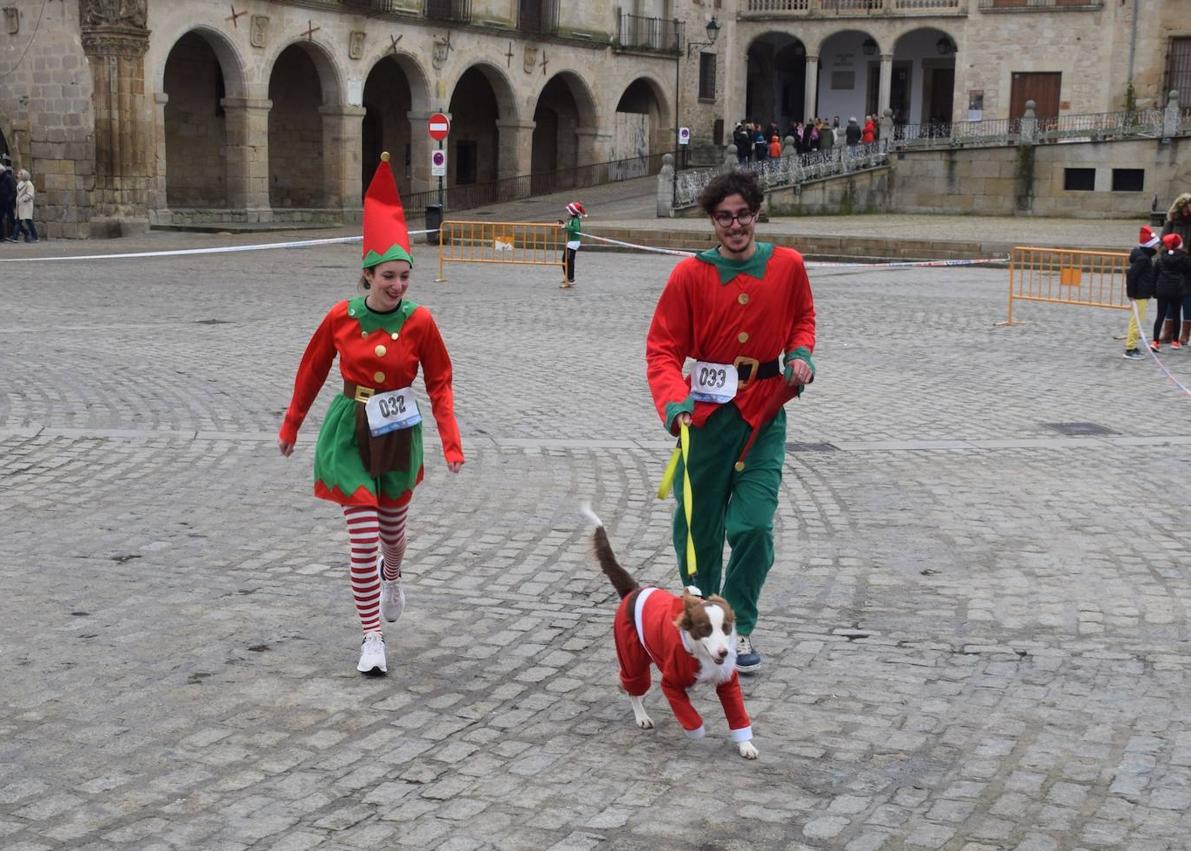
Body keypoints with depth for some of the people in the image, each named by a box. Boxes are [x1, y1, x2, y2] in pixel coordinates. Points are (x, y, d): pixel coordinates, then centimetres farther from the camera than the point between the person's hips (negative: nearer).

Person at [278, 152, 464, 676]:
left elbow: (439, 383, -2)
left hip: (399, 436, 1)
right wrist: (290, 428, 12)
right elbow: (311, 373, 4)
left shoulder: (419, 322, -10)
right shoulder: (341, 317, -10)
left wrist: (451, 444, -9)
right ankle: (372, 638, 4)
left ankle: (391, 577, 54)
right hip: (350, 434, -1)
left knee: (393, 528, 18)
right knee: (362, 538, -7)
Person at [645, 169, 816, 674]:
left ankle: (739, 627, 11)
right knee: (698, 527, 9)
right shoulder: (691, 275, -7)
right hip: (707, 413, -1)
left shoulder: (788, 266, 0)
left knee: (754, 525, -8)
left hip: (764, 414, 1)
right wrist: (674, 402, -24)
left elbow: (803, 317, 19)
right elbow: (662, 349, -7)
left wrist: (801, 353, -2)